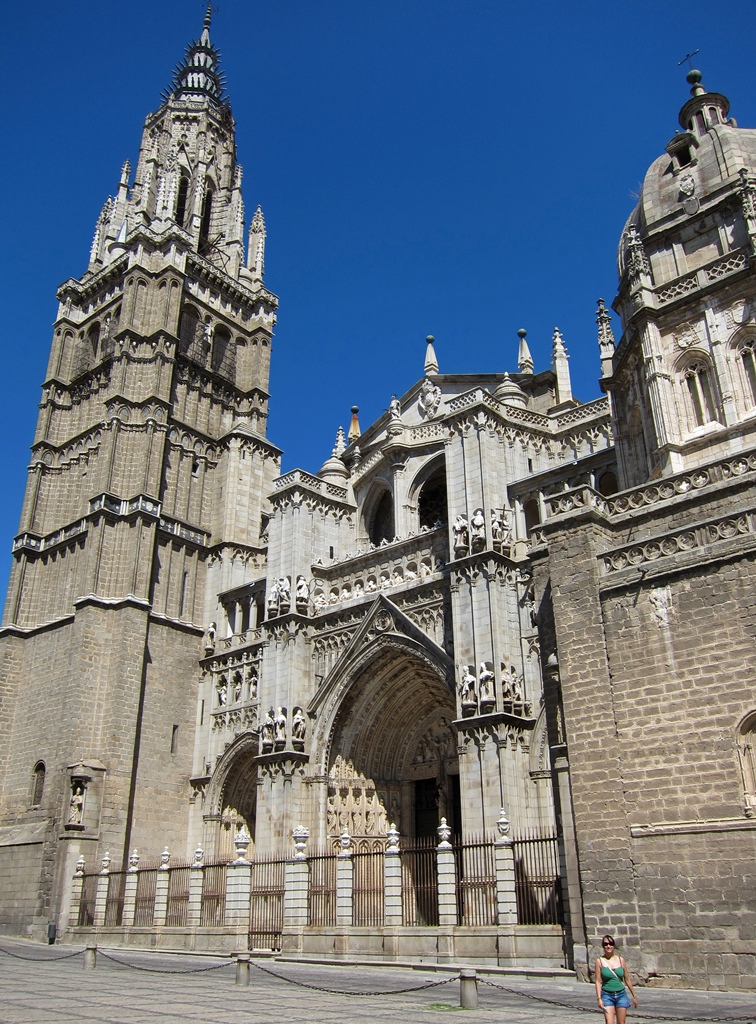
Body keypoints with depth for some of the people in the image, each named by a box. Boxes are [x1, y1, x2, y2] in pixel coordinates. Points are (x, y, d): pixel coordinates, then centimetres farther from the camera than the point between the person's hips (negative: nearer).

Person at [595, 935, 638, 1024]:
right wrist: (599, 998, -12)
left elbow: (627, 979, 11)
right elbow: (598, 981, -4)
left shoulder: (620, 960, 3)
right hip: (607, 995, -2)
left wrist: (634, 996, 14)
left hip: (621, 994, 2)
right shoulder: (600, 961, -3)